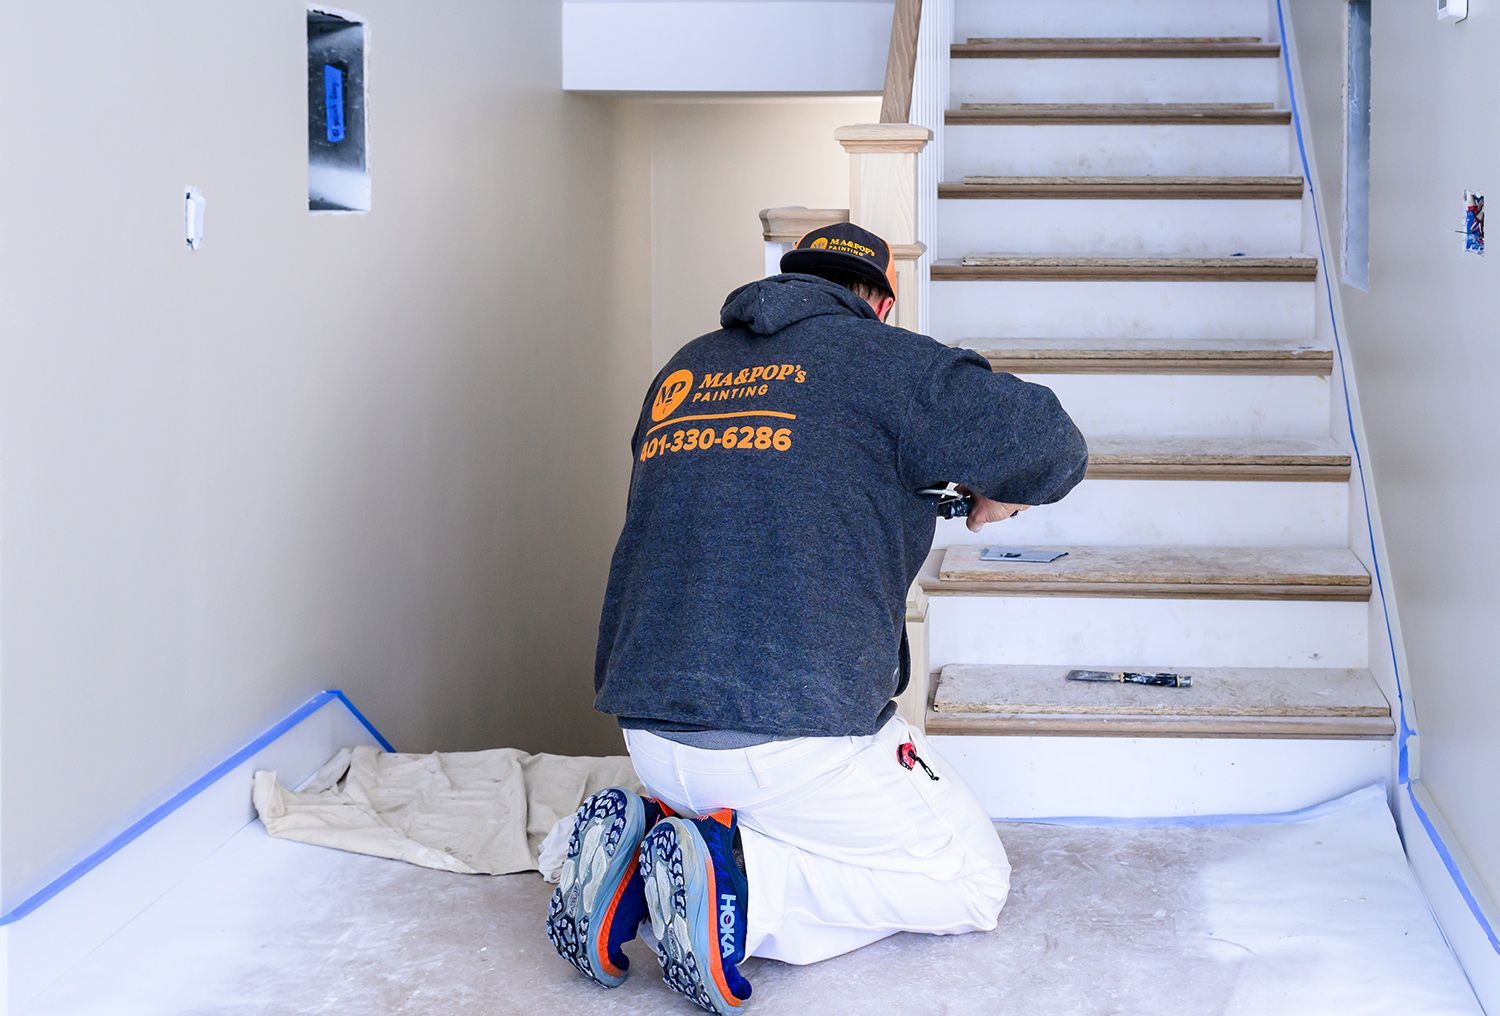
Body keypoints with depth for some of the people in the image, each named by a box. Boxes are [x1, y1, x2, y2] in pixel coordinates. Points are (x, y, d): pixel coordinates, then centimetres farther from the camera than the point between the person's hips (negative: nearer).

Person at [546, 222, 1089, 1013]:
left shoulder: (681, 371, 18)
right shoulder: (881, 357, 0)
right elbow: (1047, 443, -4)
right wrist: (997, 495, 16)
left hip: (650, 734, 7)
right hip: (798, 735, -7)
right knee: (974, 881, 12)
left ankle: (640, 844, 3)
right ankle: (739, 885, -11)